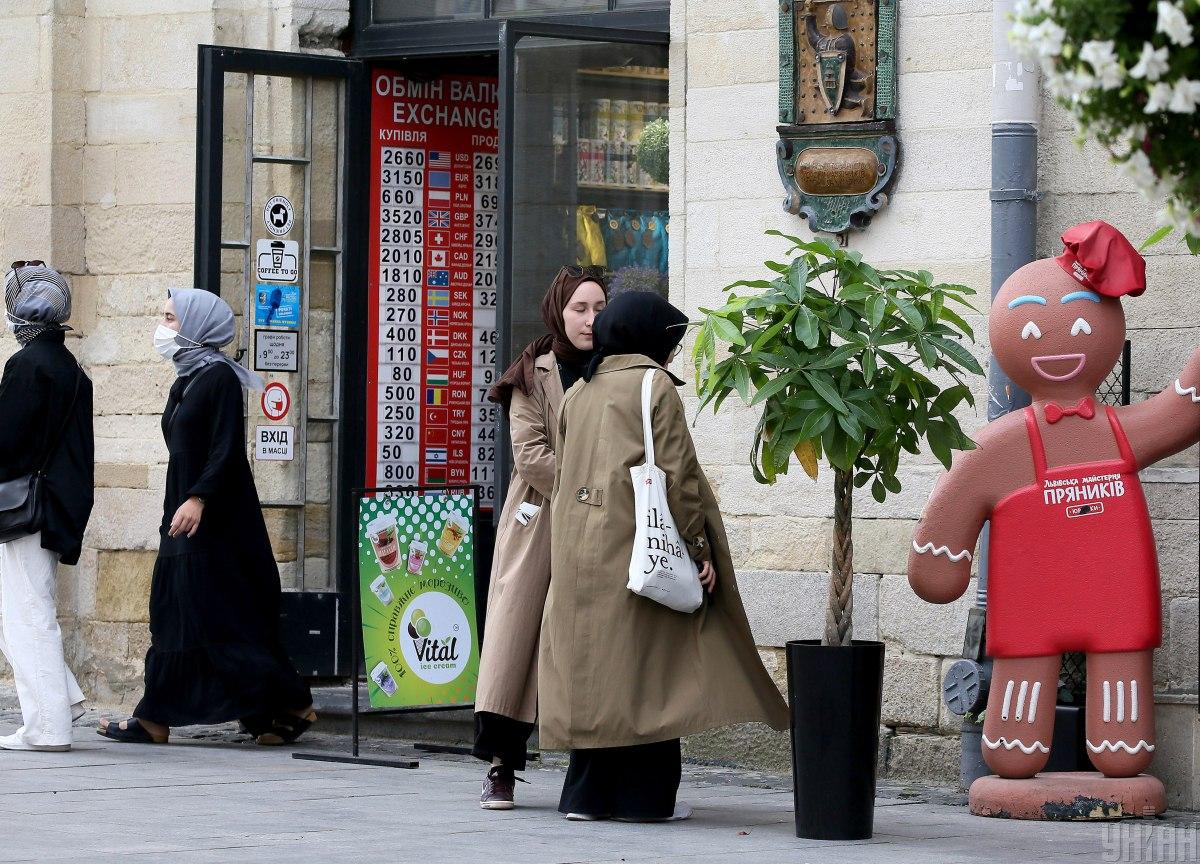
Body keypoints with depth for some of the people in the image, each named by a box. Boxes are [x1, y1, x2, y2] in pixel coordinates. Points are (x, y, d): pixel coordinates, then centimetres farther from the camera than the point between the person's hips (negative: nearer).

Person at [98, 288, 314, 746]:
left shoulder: (219, 377, -11)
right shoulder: (187, 379, 15)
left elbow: (227, 449, -19)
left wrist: (198, 499, -27)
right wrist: (178, 508, 19)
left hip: (215, 518, -9)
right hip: (183, 515, 9)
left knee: (226, 618, -8)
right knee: (174, 612, 6)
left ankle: (289, 704, -2)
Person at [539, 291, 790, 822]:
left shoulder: (578, 395, 15)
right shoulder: (653, 386, -5)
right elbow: (677, 473, -11)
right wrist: (698, 548, -8)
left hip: (579, 553, 6)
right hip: (637, 548, -6)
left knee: (591, 666, 8)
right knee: (644, 665, -2)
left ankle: (588, 792, 8)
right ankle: (645, 793, -2)